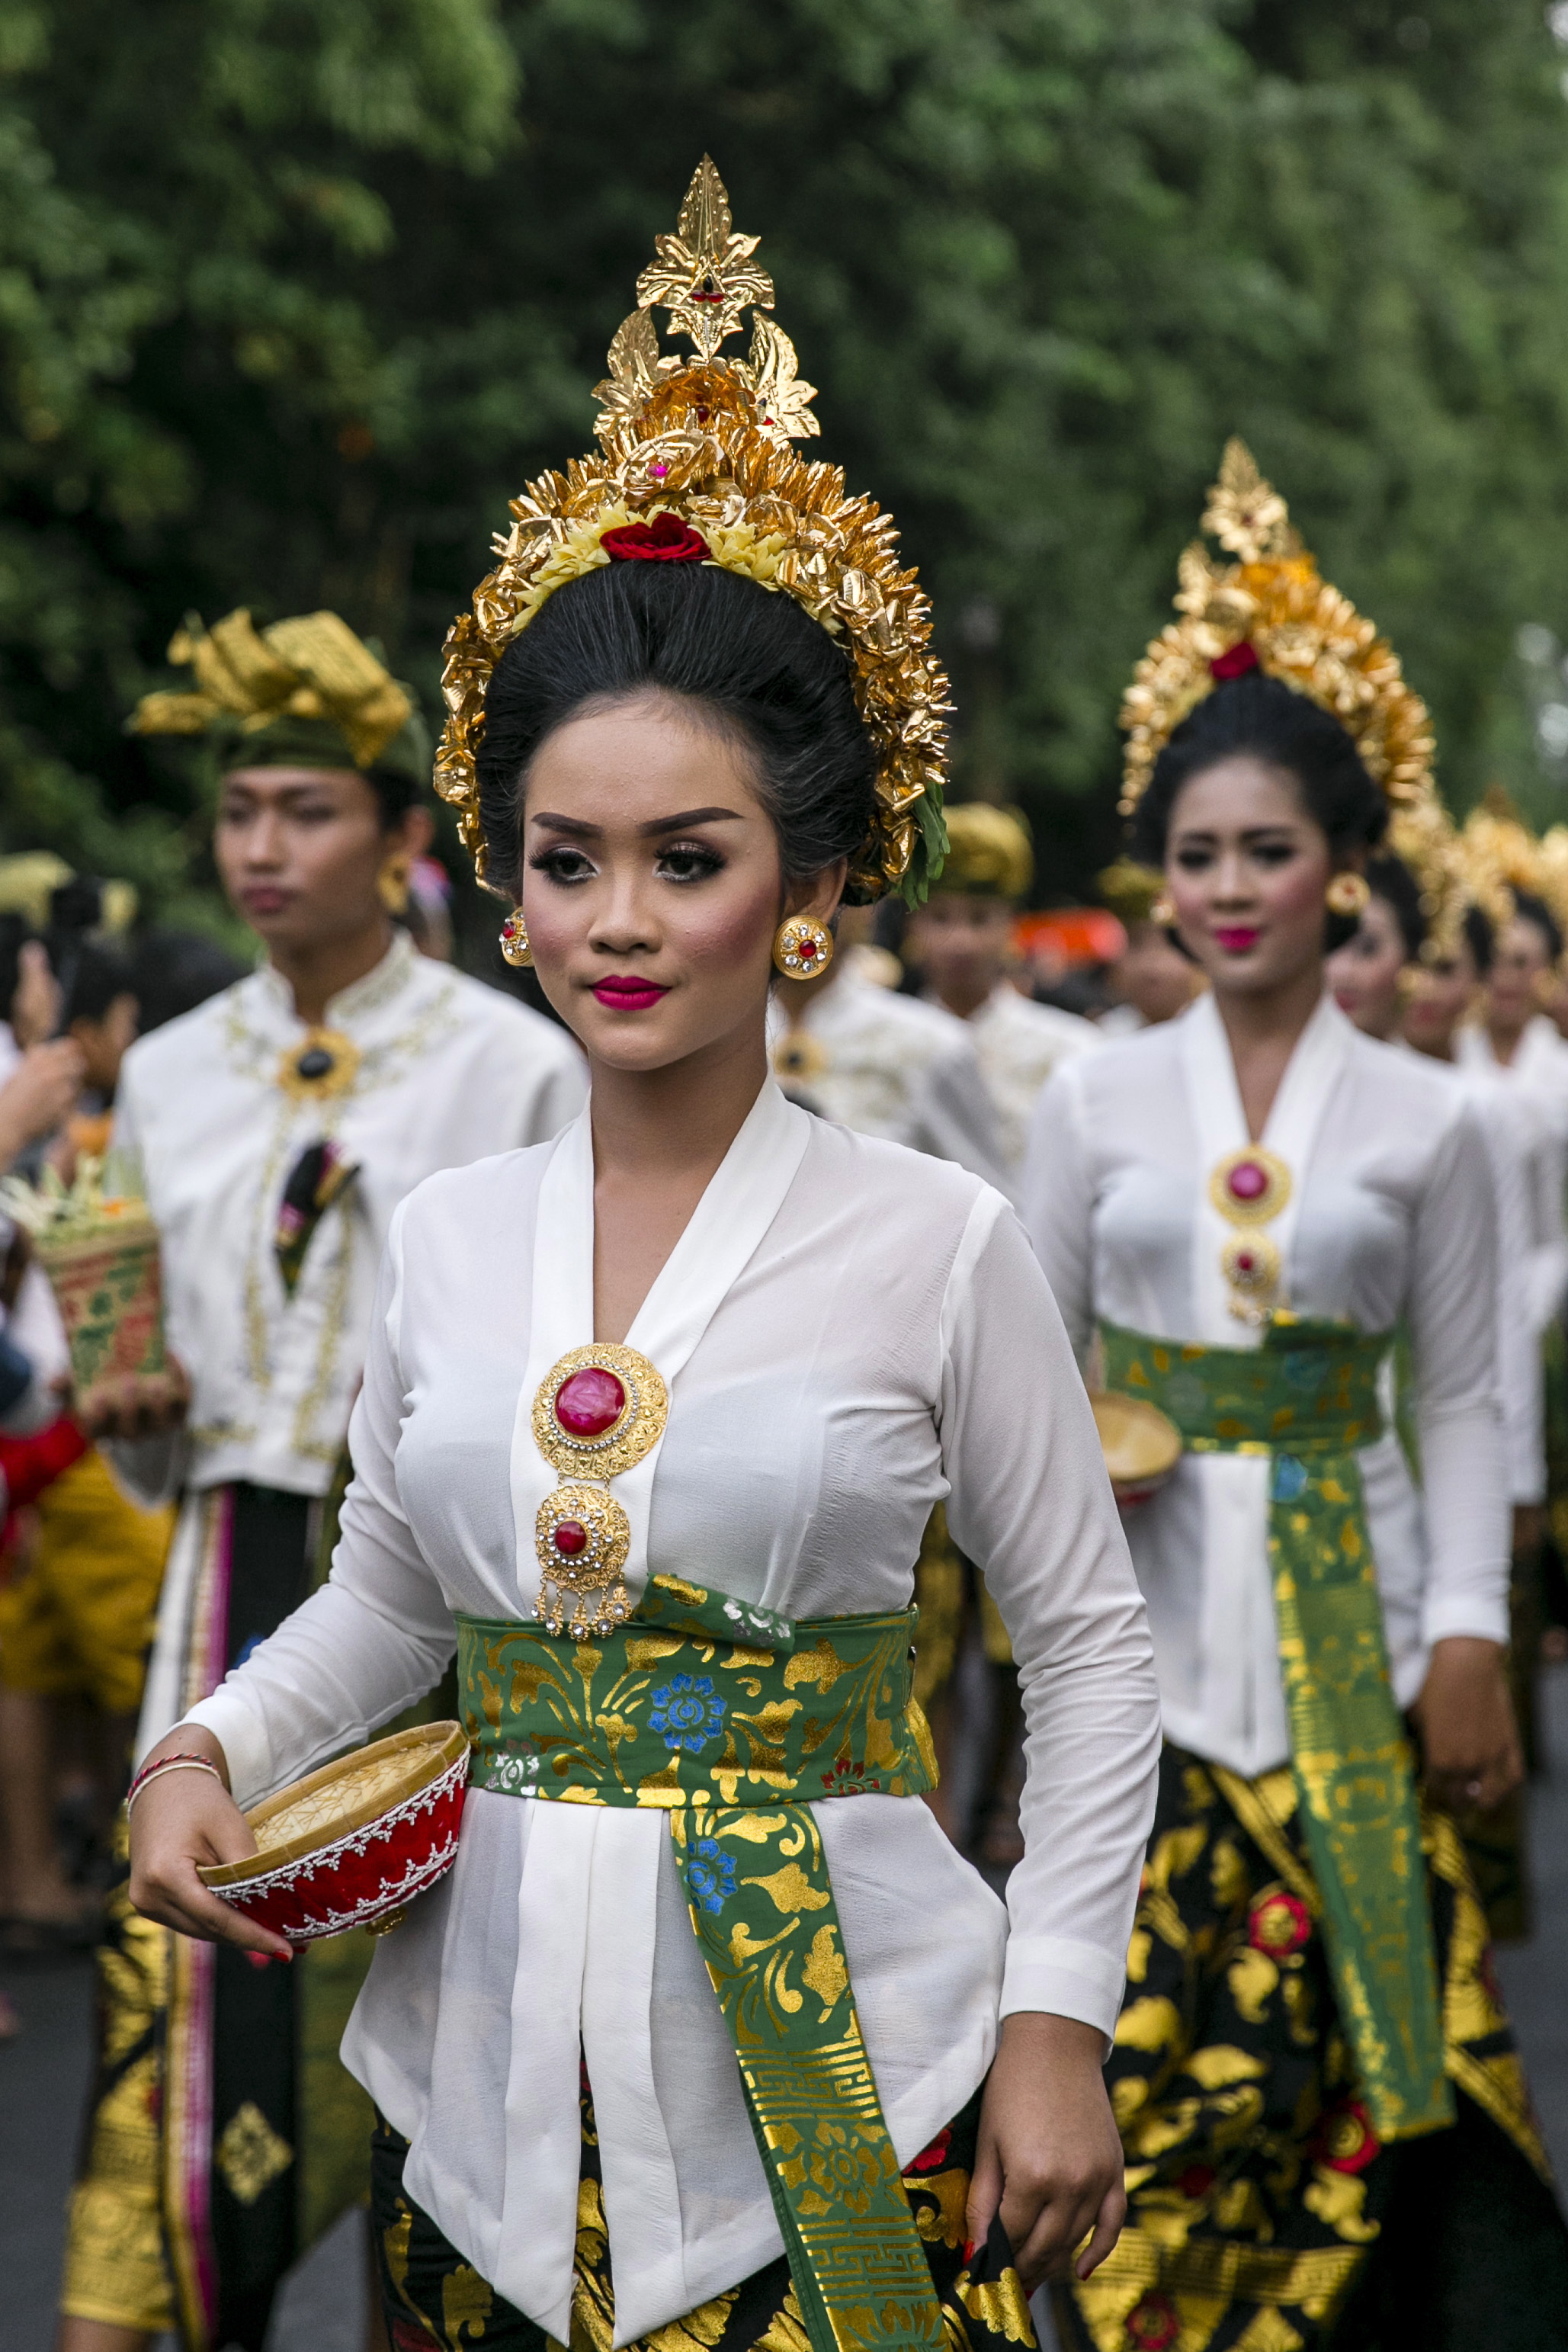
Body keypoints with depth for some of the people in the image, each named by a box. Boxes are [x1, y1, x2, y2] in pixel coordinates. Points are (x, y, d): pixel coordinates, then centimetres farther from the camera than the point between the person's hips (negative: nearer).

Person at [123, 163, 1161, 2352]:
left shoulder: (937, 1239, -7)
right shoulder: (446, 1232, 4)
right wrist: (209, 1746, -4)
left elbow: (1089, 1639, -1)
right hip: (499, 2058, 4)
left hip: (834, 2072, -3)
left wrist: (1059, 2021, -5)